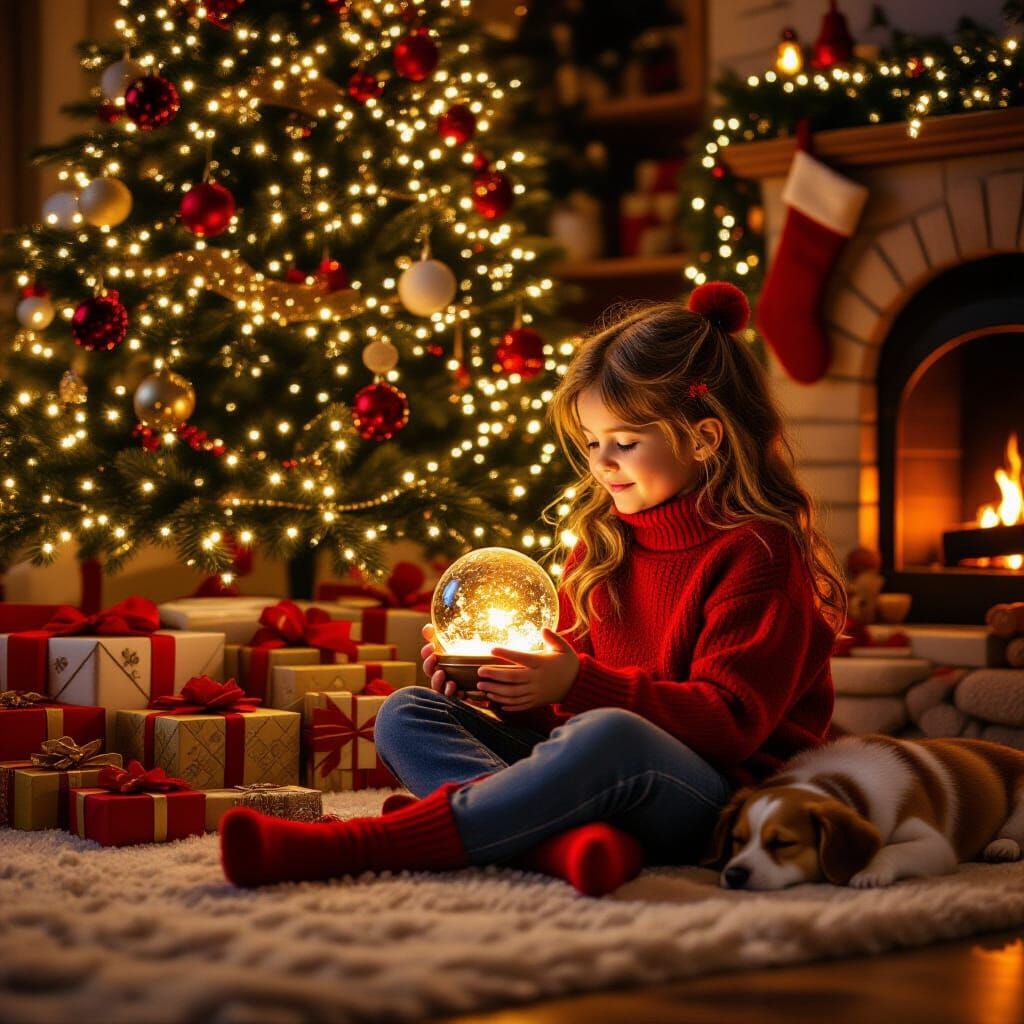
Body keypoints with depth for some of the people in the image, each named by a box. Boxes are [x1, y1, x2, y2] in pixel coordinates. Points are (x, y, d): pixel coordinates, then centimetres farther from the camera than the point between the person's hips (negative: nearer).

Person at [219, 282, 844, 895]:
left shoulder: (756, 552, -7)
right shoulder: (602, 544, 16)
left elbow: (731, 720, -14)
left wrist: (578, 685, -23)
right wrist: (497, 682, -6)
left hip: (720, 795, -7)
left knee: (608, 736, -40)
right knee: (408, 713, -6)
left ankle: (345, 848, -42)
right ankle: (567, 840, -36)